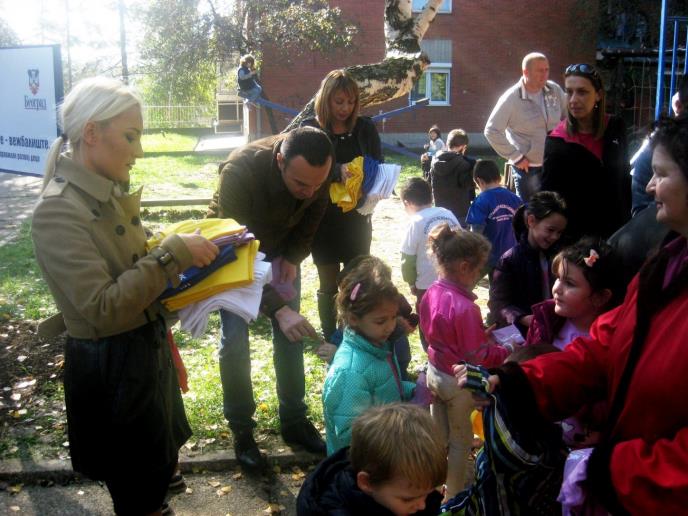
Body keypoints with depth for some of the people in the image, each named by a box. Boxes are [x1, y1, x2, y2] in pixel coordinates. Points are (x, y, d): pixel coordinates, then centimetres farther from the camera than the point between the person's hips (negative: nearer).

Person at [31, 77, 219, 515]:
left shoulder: (111, 192, 2)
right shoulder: (58, 211, -24)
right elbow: (104, 309, -29)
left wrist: (186, 252, 2)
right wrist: (172, 254, -27)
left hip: (148, 349, 8)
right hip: (111, 368, -8)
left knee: (163, 469, 26)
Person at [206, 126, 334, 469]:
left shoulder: (319, 171, -25)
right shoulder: (239, 172, -40)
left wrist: (293, 258, -14)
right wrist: (278, 308, -43)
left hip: (279, 249, 4)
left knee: (290, 334, 2)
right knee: (235, 339, -8)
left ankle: (294, 421, 16)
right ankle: (241, 430, 7)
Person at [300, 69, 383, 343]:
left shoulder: (365, 128, 1)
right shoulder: (309, 129, -7)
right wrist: (338, 171, -33)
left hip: (358, 218, 3)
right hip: (324, 219, -2)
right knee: (329, 285, 8)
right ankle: (330, 339, 25)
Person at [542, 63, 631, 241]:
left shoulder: (615, 128, 0)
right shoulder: (557, 142, -10)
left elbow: (623, 179, 10)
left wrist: (627, 218, 9)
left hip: (616, 229, 3)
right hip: (575, 233, -3)